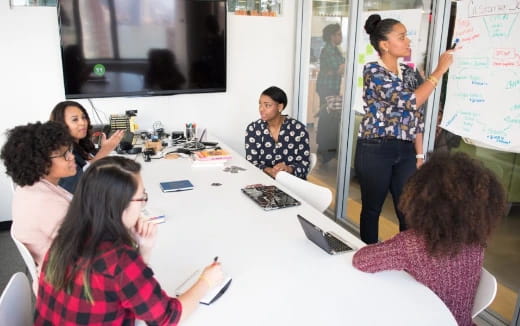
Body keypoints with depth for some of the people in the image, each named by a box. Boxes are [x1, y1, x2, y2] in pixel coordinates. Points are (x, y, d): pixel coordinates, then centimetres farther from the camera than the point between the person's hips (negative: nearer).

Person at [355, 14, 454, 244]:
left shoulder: (409, 73, 11)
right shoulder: (372, 71, -10)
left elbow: (416, 116, 14)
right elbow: (410, 101, -20)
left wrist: (419, 154, 10)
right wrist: (440, 70, -13)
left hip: (405, 152, 6)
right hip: (375, 150, -6)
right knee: (372, 209, 8)